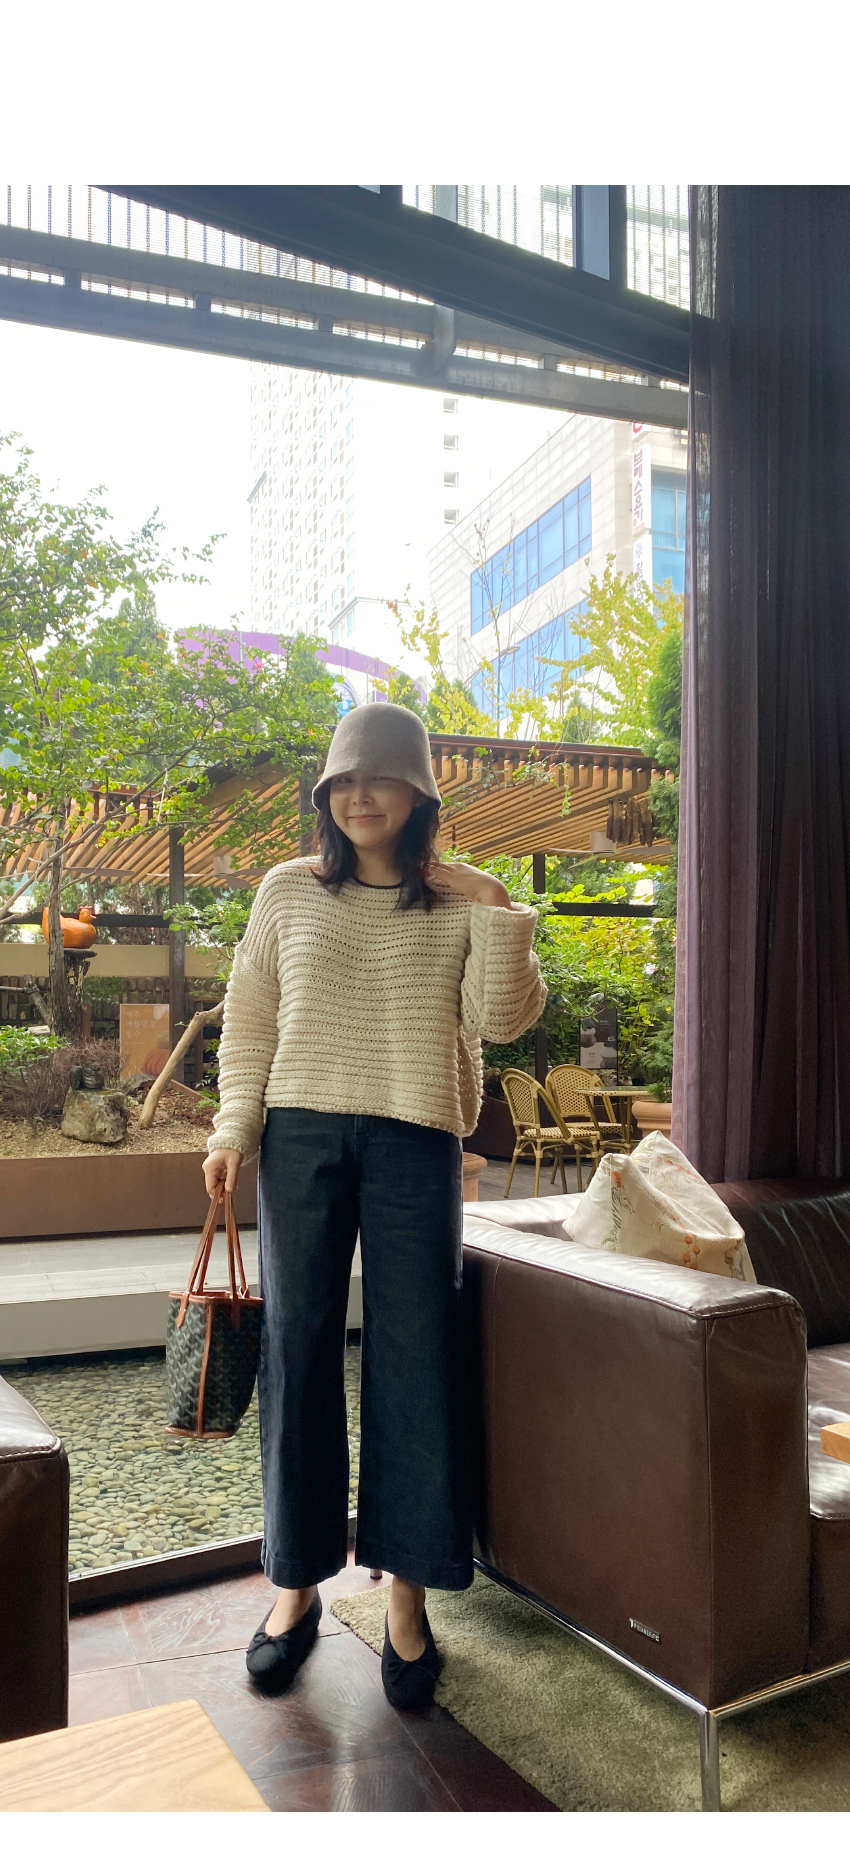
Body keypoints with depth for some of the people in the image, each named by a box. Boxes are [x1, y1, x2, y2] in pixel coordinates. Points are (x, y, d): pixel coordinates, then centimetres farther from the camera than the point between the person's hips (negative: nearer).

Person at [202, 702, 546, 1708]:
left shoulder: (461, 902, 6)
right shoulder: (288, 890, 8)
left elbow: (503, 1019, -1)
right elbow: (249, 1019, 10)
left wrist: (496, 910, -10)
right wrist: (234, 1128, 2)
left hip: (415, 1142, -1)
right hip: (302, 1134, 1)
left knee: (415, 1357, 1)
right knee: (297, 1350, 5)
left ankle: (408, 1594, 15)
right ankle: (298, 1582, 20)